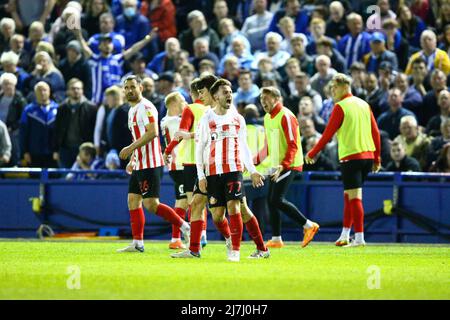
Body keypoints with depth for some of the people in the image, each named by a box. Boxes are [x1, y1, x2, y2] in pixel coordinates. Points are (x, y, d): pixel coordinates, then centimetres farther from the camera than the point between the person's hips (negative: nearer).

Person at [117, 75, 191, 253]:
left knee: (151, 204, -12)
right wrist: (132, 160, 23)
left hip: (150, 164, -10)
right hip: (140, 164, 10)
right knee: (133, 201, 8)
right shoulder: (133, 110, 19)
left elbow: (152, 132, -23)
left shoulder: (145, 107, -12)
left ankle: (184, 227, -4)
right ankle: (137, 243, 10)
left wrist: (130, 148, -23)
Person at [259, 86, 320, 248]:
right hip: (276, 166, 9)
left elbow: (293, 144, -20)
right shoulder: (267, 118, 13)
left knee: (277, 200, -16)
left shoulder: (285, 116, -15)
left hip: (288, 165, -9)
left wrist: (284, 165, -29)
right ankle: (276, 239, 11)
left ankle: (308, 225, -7)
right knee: (271, 201, 6)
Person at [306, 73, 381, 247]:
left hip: (350, 156, -7)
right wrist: (376, 158, 16)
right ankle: (345, 236, 16)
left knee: (354, 197, -6)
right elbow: (375, 132, 11)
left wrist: (312, 154, 2)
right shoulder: (363, 104, 12)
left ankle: (359, 237, -10)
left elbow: (328, 134, -7)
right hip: (367, 155, 7)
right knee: (349, 195, 15)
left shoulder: (340, 107, -8)